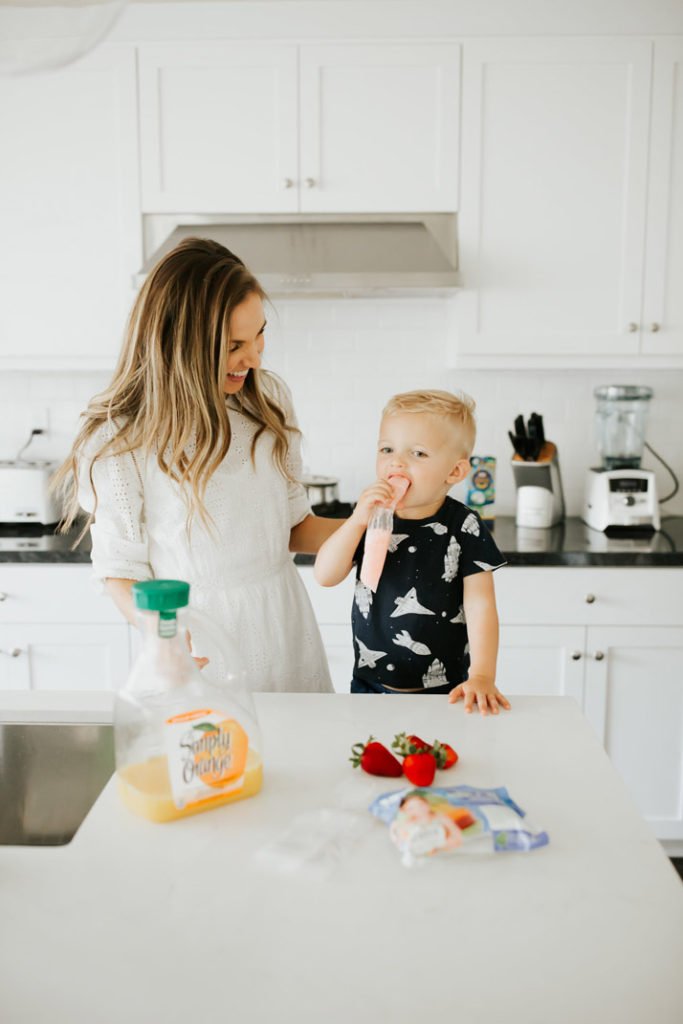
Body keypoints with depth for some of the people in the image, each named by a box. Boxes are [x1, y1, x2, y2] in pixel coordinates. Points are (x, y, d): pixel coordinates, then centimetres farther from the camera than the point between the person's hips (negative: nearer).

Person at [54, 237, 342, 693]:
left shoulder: (268, 397, -2)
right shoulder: (120, 442, -16)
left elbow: (293, 524, 7)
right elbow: (120, 569, -9)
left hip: (286, 625, 5)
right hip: (202, 646, -4)